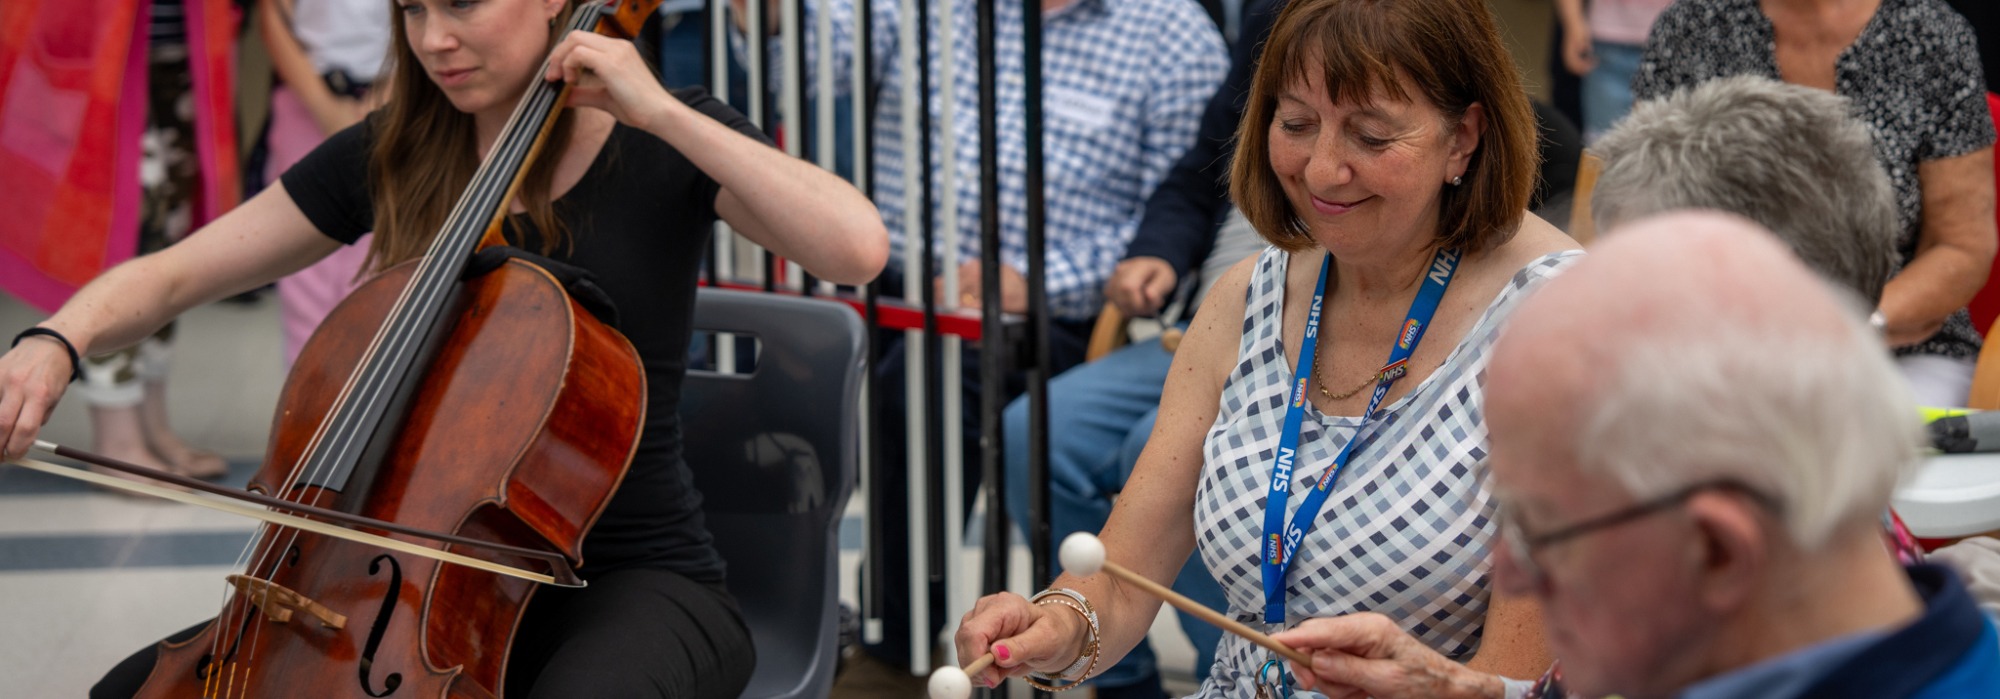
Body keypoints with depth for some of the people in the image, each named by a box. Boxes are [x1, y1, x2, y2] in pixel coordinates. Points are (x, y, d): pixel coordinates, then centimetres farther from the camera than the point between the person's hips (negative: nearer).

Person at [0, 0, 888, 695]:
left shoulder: (665, 145, -5)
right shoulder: (384, 160, 6)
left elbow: (858, 247, -23)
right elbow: (167, 276, 6)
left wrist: (659, 110, -20)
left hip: (633, 578, -4)